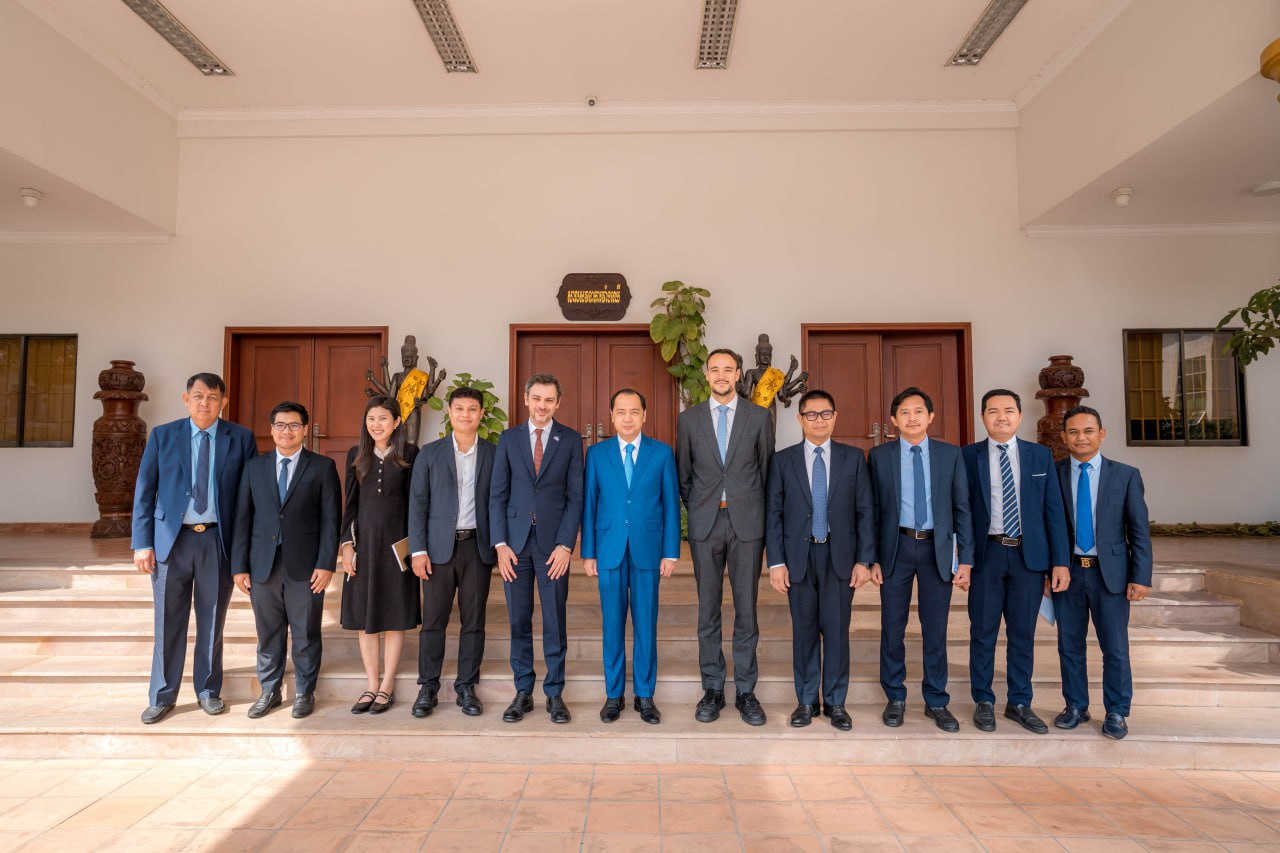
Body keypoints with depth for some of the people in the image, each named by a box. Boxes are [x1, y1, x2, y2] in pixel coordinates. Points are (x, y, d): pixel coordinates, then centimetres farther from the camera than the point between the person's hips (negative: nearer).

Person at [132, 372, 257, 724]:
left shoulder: (241, 438, 1)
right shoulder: (162, 435, 3)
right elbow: (144, 491, 3)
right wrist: (142, 543, -3)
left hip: (218, 540, 0)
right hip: (171, 540, 0)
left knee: (212, 622, 11)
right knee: (168, 622, 8)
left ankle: (208, 690, 28)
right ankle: (163, 696, 24)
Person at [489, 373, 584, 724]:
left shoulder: (570, 440, 3)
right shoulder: (508, 439, 7)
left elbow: (576, 496, 0)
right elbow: (497, 494, 5)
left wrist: (565, 544, -9)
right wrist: (500, 544, -3)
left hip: (553, 542, -1)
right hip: (515, 542, 1)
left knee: (555, 621, 5)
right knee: (519, 620, 8)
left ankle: (554, 694, 18)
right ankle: (523, 692, 20)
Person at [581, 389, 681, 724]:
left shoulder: (663, 453, 3)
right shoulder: (596, 453, 5)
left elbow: (671, 504, 3)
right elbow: (589, 504, 5)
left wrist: (671, 552, -1)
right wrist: (588, 553, 1)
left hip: (648, 551, 0)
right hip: (610, 551, 1)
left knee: (646, 625, 6)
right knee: (612, 625, 7)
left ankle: (645, 695, 20)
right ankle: (614, 694, 21)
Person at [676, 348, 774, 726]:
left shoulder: (759, 417, 3)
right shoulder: (689, 418, 6)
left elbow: (766, 470, 7)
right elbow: (683, 474, 11)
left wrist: (756, 513, 7)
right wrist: (697, 511, 8)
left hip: (746, 522, -1)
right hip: (705, 523, 1)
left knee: (746, 609, 5)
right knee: (708, 610, 7)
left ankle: (745, 691, 17)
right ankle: (712, 689, 19)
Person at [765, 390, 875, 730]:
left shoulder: (854, 458, 4)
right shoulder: (782, 460, 3)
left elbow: (865, 511, 3)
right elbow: (774, 513, 1)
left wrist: (864, 559, -3)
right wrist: (776, 561, -5)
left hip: (840, 556, 0)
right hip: (799, 556, 0)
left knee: (837, 630, 5)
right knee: (804, 630, 8)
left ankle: (835, 702, 20)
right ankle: (806, 701, 22)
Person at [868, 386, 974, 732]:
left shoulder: (950, 454, 3)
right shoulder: (879, 456, 1)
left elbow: (962, 508, 3)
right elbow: (873, 510, 1)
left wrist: (966, 558, -1)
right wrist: (872, 558, -3)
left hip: (937, 549, 1)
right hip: (896, 548, 0)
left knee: (936, 629, 9)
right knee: (893, 628, 7)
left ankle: (936, 702, 24)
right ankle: (895, 698, 24)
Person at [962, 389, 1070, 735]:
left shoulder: (1041, 456, 5)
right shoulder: (969, 456, -1)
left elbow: (1053, 509, 4)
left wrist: (1060, 561, -1)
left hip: (1029, 554, 2)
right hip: (987, 554, -1)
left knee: (1023, 634, 11)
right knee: (983, 632, 7)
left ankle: (1019, 703, 26)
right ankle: (983, 702, 22)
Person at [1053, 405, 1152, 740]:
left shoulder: (1126, 475, 1)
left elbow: (1139, 530, 0)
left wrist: (1141, 577, -5)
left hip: (1110, 573, -1)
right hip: (1067, 571, 1)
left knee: (1115, 648, 6)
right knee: (1070, 645, 11)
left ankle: (1117, 713, 23)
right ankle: (1076, 706, 27)